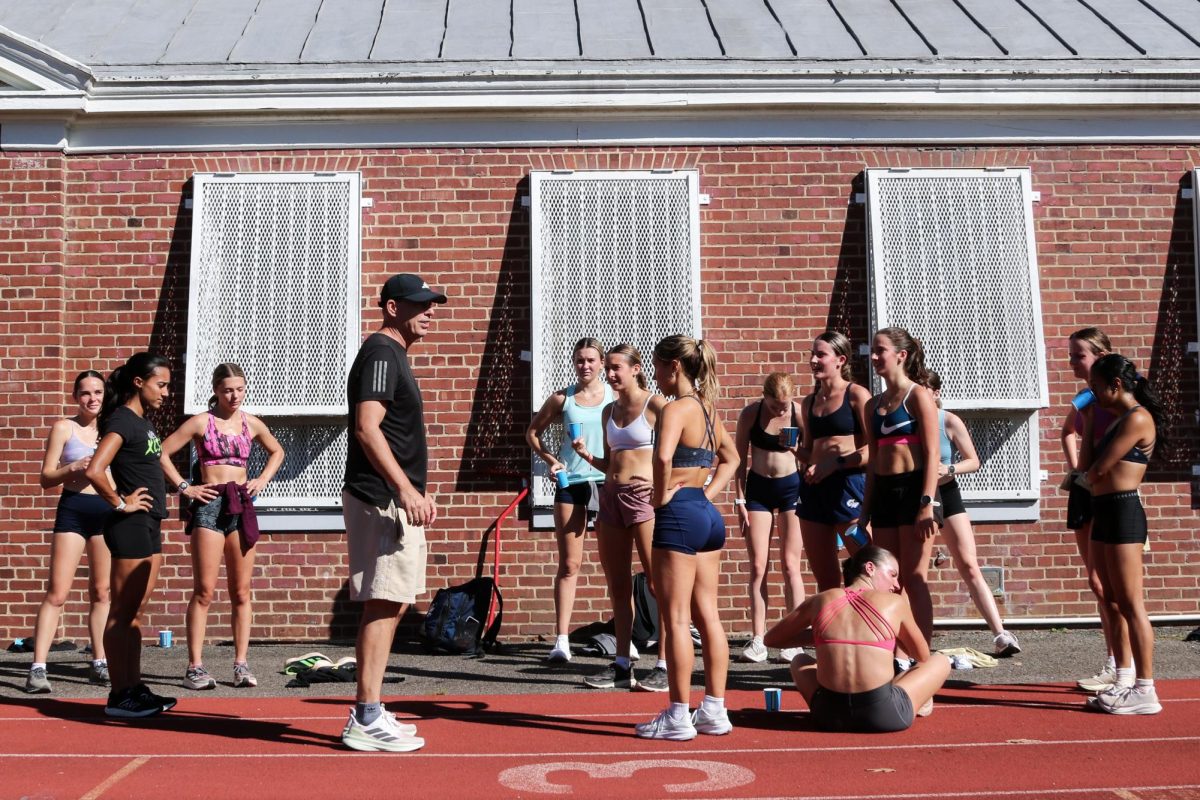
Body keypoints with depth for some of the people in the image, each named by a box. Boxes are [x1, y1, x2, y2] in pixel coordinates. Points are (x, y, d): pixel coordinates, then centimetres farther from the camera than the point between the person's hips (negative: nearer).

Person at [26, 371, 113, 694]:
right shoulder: (63, 428, 2)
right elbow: (46, 477, 0)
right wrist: (74, 467, -16)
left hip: (108, 510, 3)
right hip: (73, 510, -3)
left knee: (102, 592, 8)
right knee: (57, 592, -7)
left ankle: (100, 663, 16)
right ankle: (38, 667, -5)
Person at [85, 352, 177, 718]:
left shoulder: (143, 422, 14)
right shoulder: (121, 420, -13)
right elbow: (94, 471, -26)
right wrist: (120, 503, -15)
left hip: (149, 526, 9)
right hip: (130, 525, -9)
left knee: (134, 614, 13)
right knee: (122, 613, -2)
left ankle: (134, 689, 20)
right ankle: (119, 696, 3)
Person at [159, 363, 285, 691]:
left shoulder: (252, 424, 10)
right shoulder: (201, 422, 0)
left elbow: (276, 452, 26)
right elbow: (162, 453, -3)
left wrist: (262, 480, 11)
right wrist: (184, 487, -7)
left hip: (242, 506, 4)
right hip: (209, 505, -4)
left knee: (241, 592, 4)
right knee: (204, 591, -4)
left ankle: (241, 664, 8)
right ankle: (195, 666, 0)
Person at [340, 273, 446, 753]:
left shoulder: (393, 354, 20)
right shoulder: (381, 353, -11)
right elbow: (367, 428, -22)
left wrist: (416, 492, 24)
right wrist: (405, 488, -28)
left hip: (394, 498, 11)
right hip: (381, 500, -11)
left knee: (390, 605, 13)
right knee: (383, 605, -9)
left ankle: (369, 715, 20)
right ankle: (366, 722, -4)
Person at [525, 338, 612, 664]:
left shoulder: (616, 397, 2)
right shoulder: (562, 399, 6)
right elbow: (533, 432, 15)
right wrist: (550, 460, 1)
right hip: (570, 483, 1)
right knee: (569, 564, 1)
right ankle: (561, 639, 2)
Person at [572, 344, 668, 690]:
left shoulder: (654, 404, -5)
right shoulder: (609, 410, 16)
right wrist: (586, 455, 3)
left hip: (644, 495, -7)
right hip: (611, 494, 7)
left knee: (658, 583, -5)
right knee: (617, 586, 9)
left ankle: (665, 667, -1)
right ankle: (622, 665, 17)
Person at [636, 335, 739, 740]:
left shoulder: (675, 408, -13)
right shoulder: (707, 408, 14)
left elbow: (663, 457, -32)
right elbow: (731, 458, 27)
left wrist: (660, 496, -16)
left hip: (679, 514, -9)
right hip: (708, 513, 9)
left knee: (675, 618, -2)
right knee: (707, 615, 12)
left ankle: (678, 716, 4)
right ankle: (714, 710, 18)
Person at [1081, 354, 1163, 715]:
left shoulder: (1137, 418, -12)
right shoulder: (1116, 419, 17)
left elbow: (1097, 470, -15)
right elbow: (1089, 468, 13)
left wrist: (1089, 430, 2)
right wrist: (1088, 428, 10)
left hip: (1122, 512, -10)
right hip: (1104, 512, 10)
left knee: (1130, 604, -7)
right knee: (1114, 603, 13)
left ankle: (1145, 691, -3)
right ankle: (1124, 681, 20)